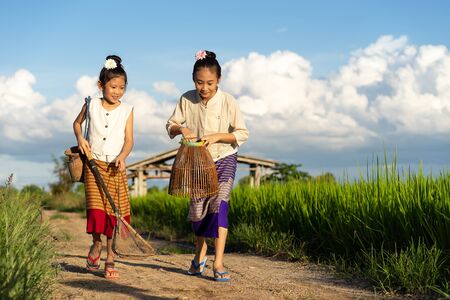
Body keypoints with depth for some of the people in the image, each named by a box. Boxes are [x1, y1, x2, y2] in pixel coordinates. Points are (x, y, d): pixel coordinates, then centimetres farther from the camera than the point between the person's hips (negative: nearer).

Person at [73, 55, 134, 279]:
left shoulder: (126, 110, 2)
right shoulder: (92, 105, 4)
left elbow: (129, 140, -3)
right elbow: (77, 122, 21)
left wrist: (122, 157, -22)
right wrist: (80, 139, 2)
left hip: (115, 167, 0)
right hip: (94, 163, 0)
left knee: (114, 210, -2)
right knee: (95, 207, -13)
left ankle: (110, 258, 8)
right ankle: (96, 243, 15)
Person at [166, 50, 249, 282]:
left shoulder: (227, 101, -16)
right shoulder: (187, 99, -9)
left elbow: (242, 134, -12)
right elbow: (170, 125, 1)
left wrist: (217, 136, -25)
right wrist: (180, 129, -22)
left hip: (224, 159, -3)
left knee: (219, 203, -18)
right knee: (197, 208, 6)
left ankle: (218, 263, -18)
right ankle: (200, 254, 31)